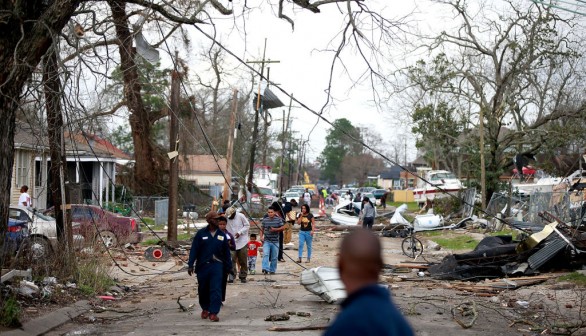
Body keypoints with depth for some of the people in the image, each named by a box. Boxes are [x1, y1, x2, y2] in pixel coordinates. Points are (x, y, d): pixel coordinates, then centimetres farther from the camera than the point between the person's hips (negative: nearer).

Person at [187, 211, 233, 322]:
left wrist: (229, 267, 11)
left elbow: (226, 252, 11)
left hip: (217, 265, 1)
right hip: (203, 265, -1)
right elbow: (194, 250, -3)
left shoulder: (222, 235, 6)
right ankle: (205, 309, 33)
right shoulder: (201, 234, -2)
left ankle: (213, 312, -6)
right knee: (203, 289, 12)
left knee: (216, 290, -8)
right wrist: (190, 265, -8)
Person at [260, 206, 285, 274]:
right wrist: (261, 236, -2)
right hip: (266, 241, 0)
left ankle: (272, 270, 20)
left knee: (274, 257, 6)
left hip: (275, 242, 0)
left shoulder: (278, 219, 0)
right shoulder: (265, 220, 5)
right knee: (265, 254, -19)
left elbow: (283, 228, -2)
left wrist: (275, 229, -16)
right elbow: (262, 229, 13)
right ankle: (265, 269, -25)